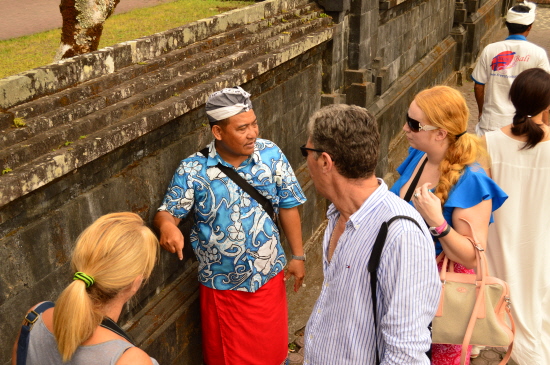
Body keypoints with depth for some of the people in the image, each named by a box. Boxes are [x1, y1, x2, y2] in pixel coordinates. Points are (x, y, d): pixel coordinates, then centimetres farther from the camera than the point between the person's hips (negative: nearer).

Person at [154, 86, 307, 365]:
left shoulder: (271, 154, -10)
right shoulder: (192, 170, -16)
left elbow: (288, 206, -1)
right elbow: (168, 212, -12)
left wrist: (298, 256, 1)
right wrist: (167, 225, -37)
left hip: (269, 276, 2)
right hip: (221, 285, -1)